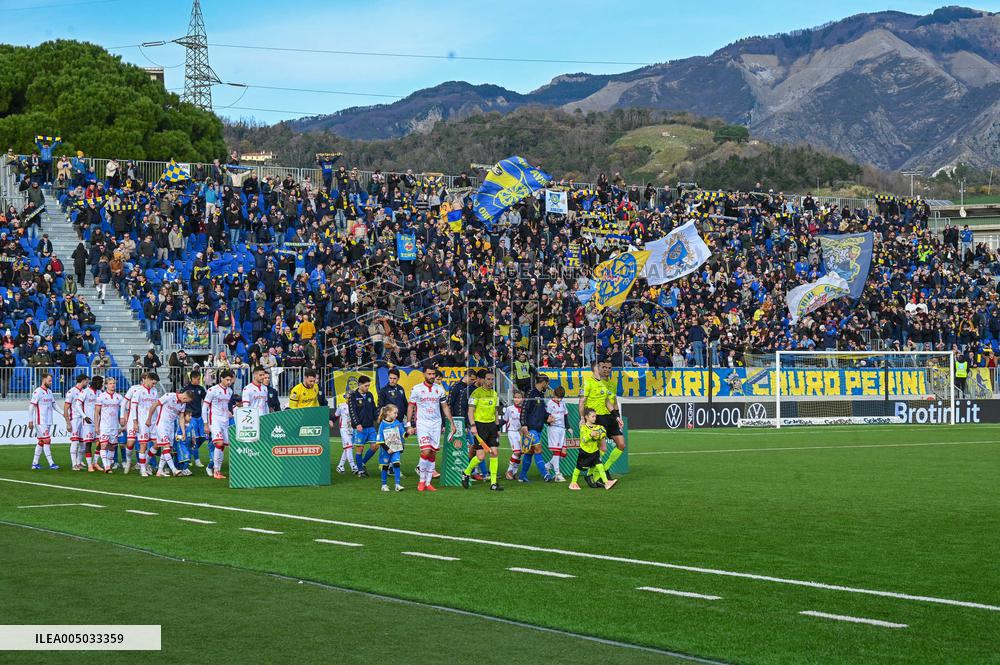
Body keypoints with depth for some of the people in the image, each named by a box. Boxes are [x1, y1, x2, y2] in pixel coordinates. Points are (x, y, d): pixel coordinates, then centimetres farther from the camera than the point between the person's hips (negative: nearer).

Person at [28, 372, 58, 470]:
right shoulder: (37, 392, -11)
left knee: (41, 442, 10)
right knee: (46, 441, -9)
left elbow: (54, 405, 17)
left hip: (48, 421, 8)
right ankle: (51, 463, -10)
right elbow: (32, 407, -12)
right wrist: (30, 421, -15)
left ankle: (35, 463, 15)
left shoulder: (49, 391, 12)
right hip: (40, 422, -8)